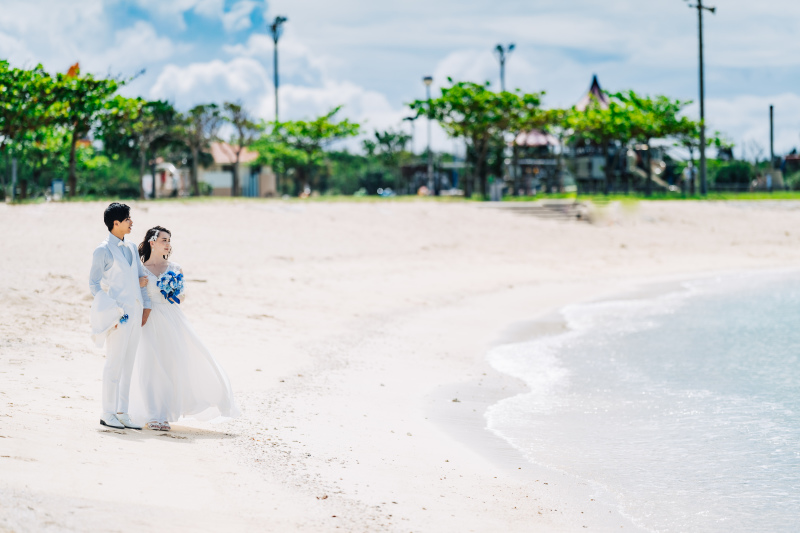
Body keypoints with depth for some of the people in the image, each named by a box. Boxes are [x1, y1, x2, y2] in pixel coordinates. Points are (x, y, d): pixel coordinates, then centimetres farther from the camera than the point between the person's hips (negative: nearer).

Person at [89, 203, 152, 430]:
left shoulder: (131, 247, 15)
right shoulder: (103, 251, -6)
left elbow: (141, 277, 19)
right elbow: (94, 284, -6)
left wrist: (146, 307, 10)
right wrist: (111, 312, -12)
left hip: (135, 313, 7)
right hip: (118, 315, -7)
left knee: (128, 364, 8)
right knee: (115, 364, -5)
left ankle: (122, 413, 13)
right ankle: (108, 414, 1)